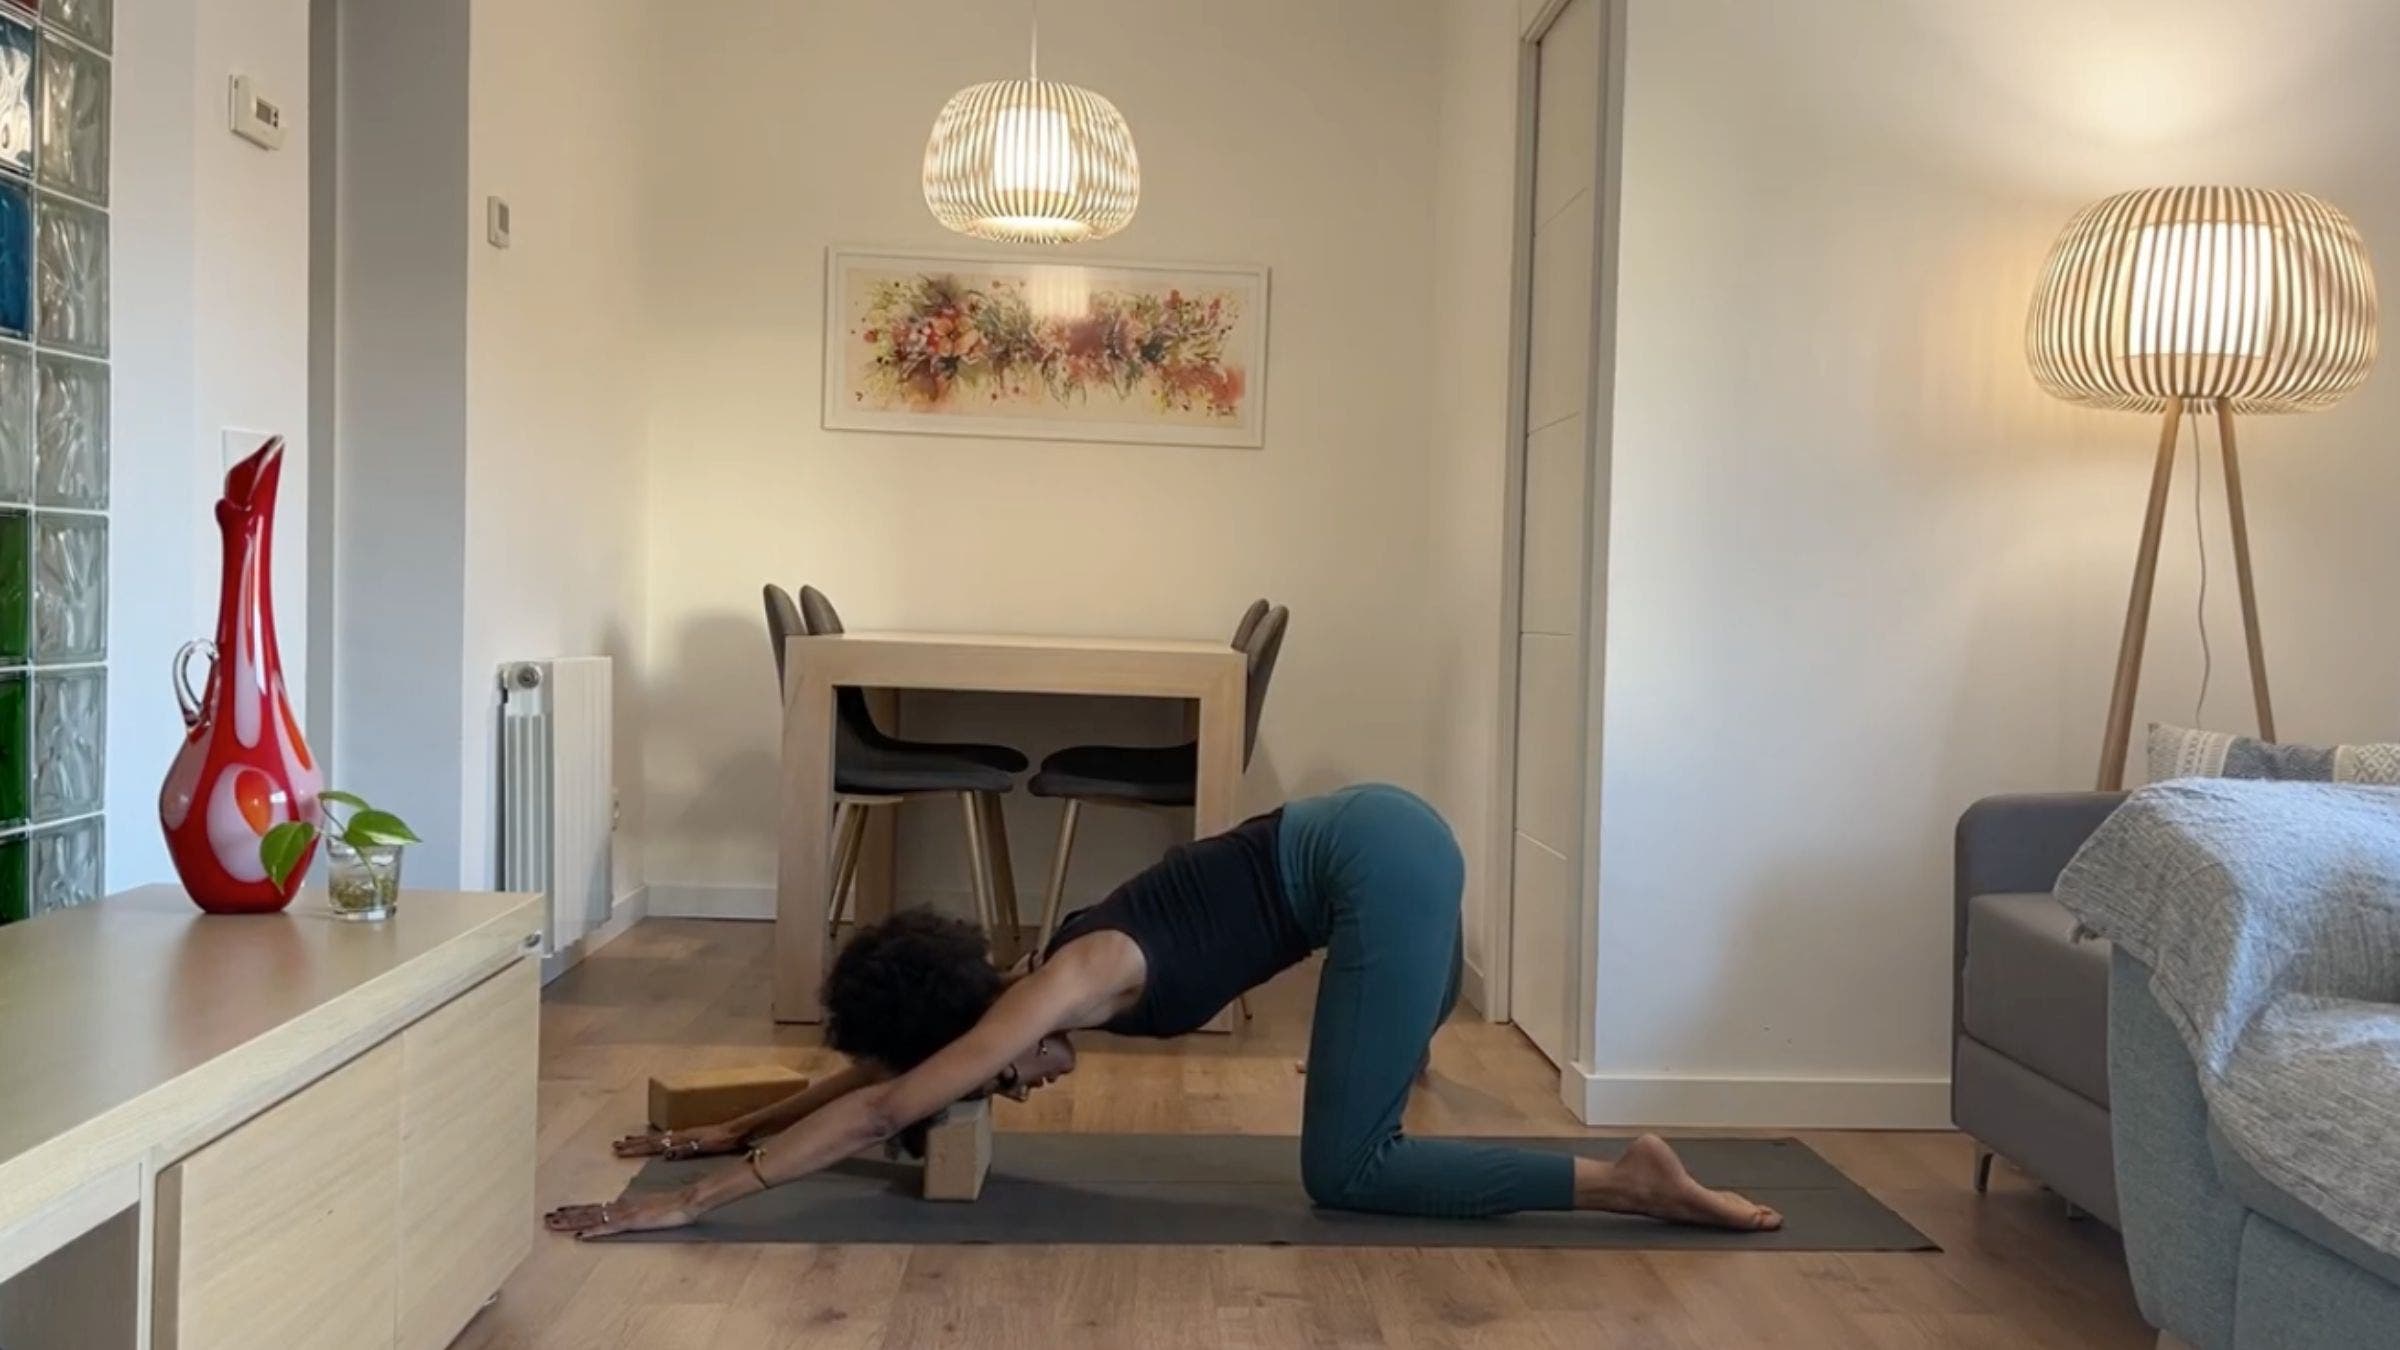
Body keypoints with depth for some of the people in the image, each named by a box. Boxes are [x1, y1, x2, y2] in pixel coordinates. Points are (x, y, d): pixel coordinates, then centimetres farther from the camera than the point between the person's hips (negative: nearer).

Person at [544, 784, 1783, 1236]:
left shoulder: (1066, 988, -12)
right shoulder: (1049, 985, 11)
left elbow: (882, 1109, -14)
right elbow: (879, 1069, 22)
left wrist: (692, 1198, -11)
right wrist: (734, 1130, 26)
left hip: (1379, 863, -9)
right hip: (1378, 837, 9)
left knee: (1344, 1174, -6)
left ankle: (1628, 1180, -8)